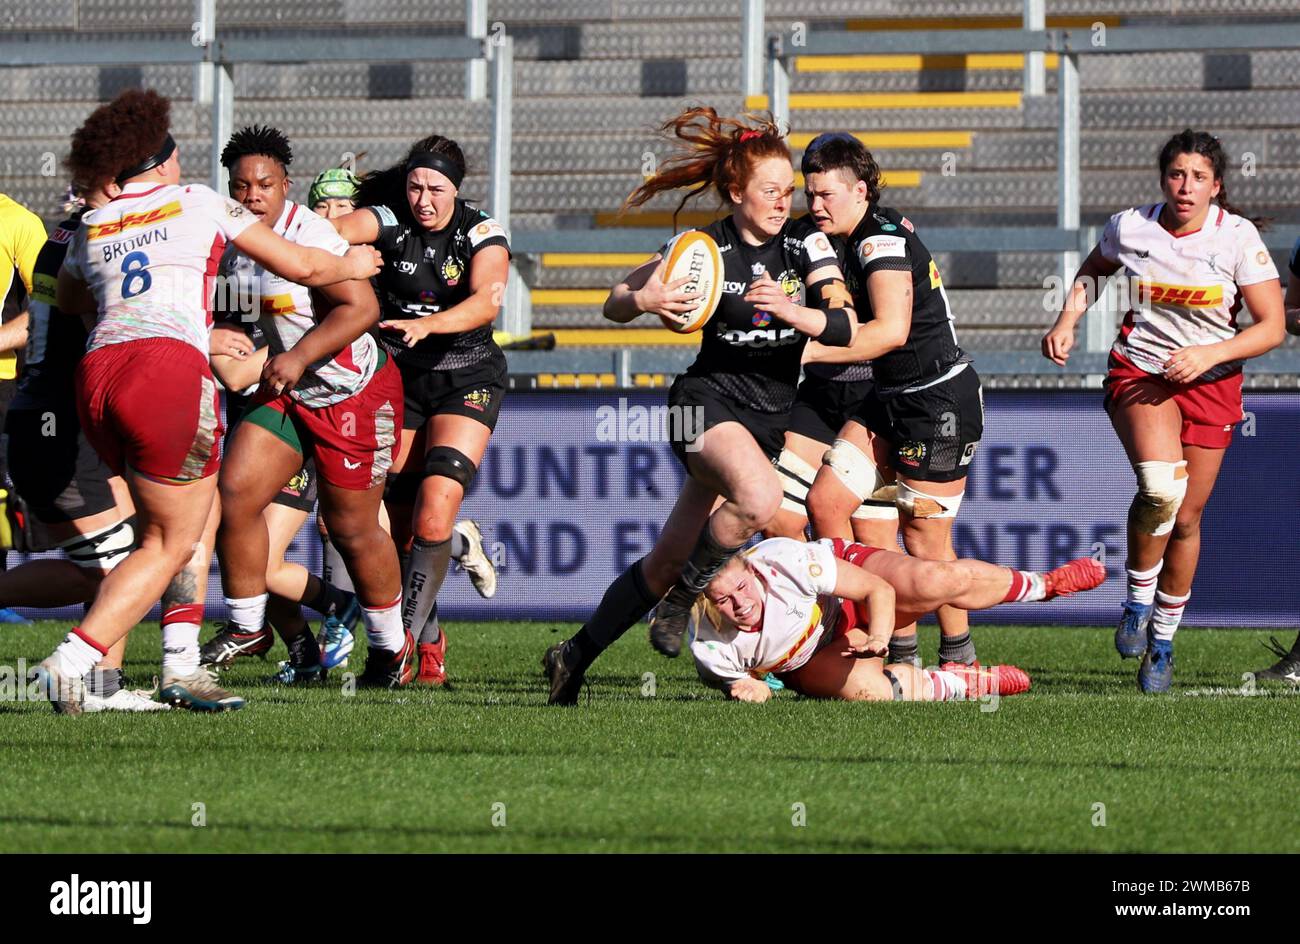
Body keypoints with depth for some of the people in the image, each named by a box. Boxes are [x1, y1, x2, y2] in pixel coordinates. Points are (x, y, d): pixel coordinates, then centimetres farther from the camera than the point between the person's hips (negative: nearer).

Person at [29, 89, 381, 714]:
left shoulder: (89, 230, 23)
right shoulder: (200, 204, 12)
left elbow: (67, 302, 43)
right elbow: (302, 267, 17)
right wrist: (351, 264, 36)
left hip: (94, 378, 6)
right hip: (168, 369, -6)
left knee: (198, 516, 21)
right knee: (168, 546, 2)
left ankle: (181, 665, 12)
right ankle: (70, 661, -13)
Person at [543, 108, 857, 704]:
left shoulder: (807, 243, 0)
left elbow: (846, 328, -9)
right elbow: (614, 305, 1)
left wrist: (789, 310, -28)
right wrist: (643, 301, -22)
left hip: (771, 418, 4)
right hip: (709, 399, -4)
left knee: (670, 559, 6)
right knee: (760, 497, -35)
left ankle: (576, 656, 20)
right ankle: (683, 598, -13)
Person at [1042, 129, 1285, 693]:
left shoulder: (1238, 237, -10)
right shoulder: (1130, 227, -5)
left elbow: (1272, 327, -9)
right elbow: (1093, 270, 19)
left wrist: (1210, 354, -22)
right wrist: (1067, 321, 4)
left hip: (1211, 384, 1)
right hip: (1140, 372, -1)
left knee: (1187, 519, 4)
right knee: (1160, 487, -28)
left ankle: (1163, 640, 24)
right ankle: (1138, 601, -5)